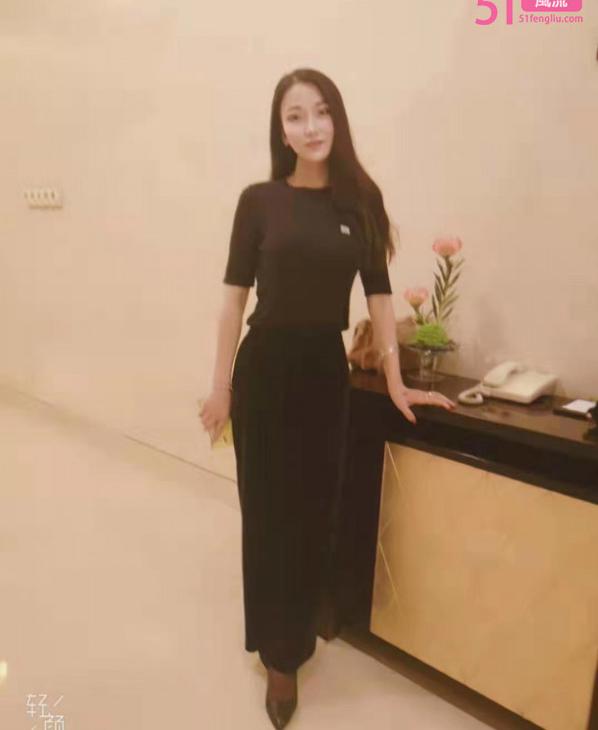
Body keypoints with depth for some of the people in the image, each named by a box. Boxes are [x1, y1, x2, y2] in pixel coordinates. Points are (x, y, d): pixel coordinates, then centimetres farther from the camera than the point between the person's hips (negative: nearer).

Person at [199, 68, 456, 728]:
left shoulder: (361, 199, 2)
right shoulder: (260, 200, -2)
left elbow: (379, 296, 3)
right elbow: (235, 297, -1)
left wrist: (396, 384, 1)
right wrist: (221, 387, -2)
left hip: (327, 370, 1)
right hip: (265, 368, -1)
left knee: (313, 511, 9)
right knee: (267, 509, 9)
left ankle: (289, 646, 34)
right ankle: (280, 654, 32)